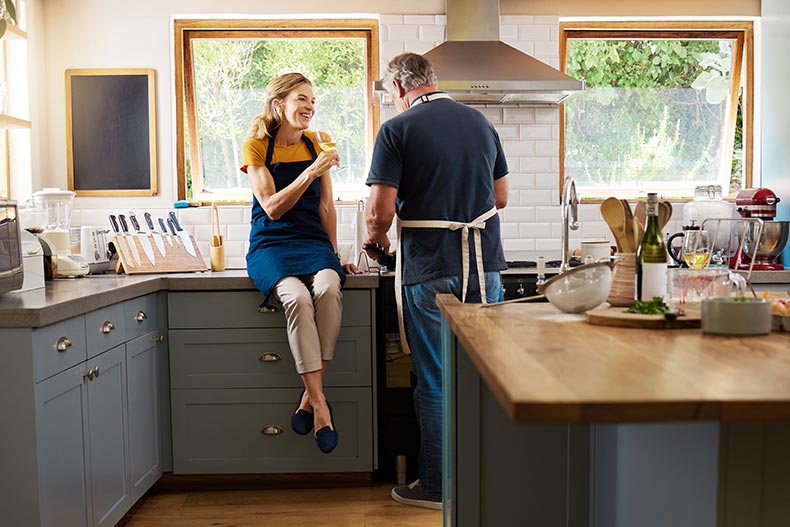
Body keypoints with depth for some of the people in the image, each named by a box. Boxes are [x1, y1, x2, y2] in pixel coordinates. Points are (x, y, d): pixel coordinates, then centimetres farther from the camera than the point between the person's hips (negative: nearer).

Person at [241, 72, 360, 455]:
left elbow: (326, 207, 13)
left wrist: (335, 255, 8)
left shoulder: (315, 145, 11)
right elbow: (273, 208, -10)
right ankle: (320, 403, -28)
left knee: (328, 287, -32)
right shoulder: (256, 146, 0)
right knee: (297, 295, -34)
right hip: (271, 245, -3)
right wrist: (311, 171, -19)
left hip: (313, 241, 3)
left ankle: (309, 395, -22)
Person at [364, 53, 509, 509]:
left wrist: (377, 237, 7)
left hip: (430, 272, -5)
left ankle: (437, 487, 19)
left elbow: (381, 211, -14)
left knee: (436, 382, 6)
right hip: (486, 266, 5)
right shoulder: (480, 121, 9)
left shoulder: (398, 130, -7)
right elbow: (501, 197, 16)